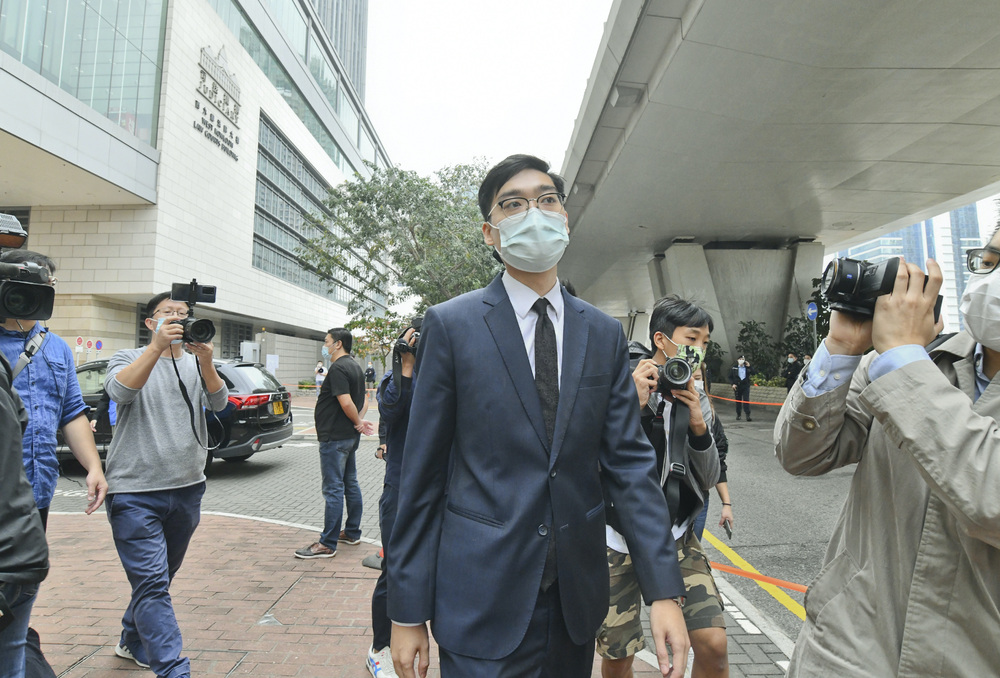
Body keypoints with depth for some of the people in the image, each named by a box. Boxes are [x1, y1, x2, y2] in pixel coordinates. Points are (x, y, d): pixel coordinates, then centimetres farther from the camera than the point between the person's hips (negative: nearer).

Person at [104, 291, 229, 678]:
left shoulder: (196, 363, 7)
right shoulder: (130, 359, 0)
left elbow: (218, 402, -10)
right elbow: (120, 390, -22)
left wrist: (205, 360, -27)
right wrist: (157, 346, -33)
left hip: (187, 489, 4)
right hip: (135, 491, -4)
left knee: (159, 578, 20)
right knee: (152, 582, -7)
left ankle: (133, 643, 42)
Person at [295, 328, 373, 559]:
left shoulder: (338, 368, -17)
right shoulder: (355, 366, 14)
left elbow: (346, 402, -26)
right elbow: (364, 400, 18)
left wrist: (358, 423, -11)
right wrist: (360, 421, 3)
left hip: (335, 437, -10)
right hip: (350, 436, 10)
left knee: (333, 489, -5)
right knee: (351, 485, 15)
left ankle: (327, 544, 2)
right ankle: (352, 533, 26)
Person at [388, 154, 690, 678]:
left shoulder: (604, 334, 2)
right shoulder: (450, 325, -8)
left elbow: (629, 461, 0)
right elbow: (422, 473, -7)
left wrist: (663, 590, -7)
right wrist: (408, 612, -6)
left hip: (578, 596, 4)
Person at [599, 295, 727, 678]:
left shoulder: (697, 401, 3)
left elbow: (709, 480, 2)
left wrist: (698, 426, -14)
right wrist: (632, 406, -25)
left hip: (676, 537, 3)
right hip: (618, 536, -3)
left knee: (713, 644, -8)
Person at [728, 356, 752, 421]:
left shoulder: (747, 367, 7)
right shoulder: (734, 368, 6)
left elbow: (753, 373, -3)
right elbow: (730, 377, 7)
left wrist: (749, 367, -10)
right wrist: (733, 384, -6)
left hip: (745, 386, 0)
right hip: (737, 386, 0)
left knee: (746, 400, -7)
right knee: (738, 401, 6)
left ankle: (748, 415, -9)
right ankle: (738, 415, 16)